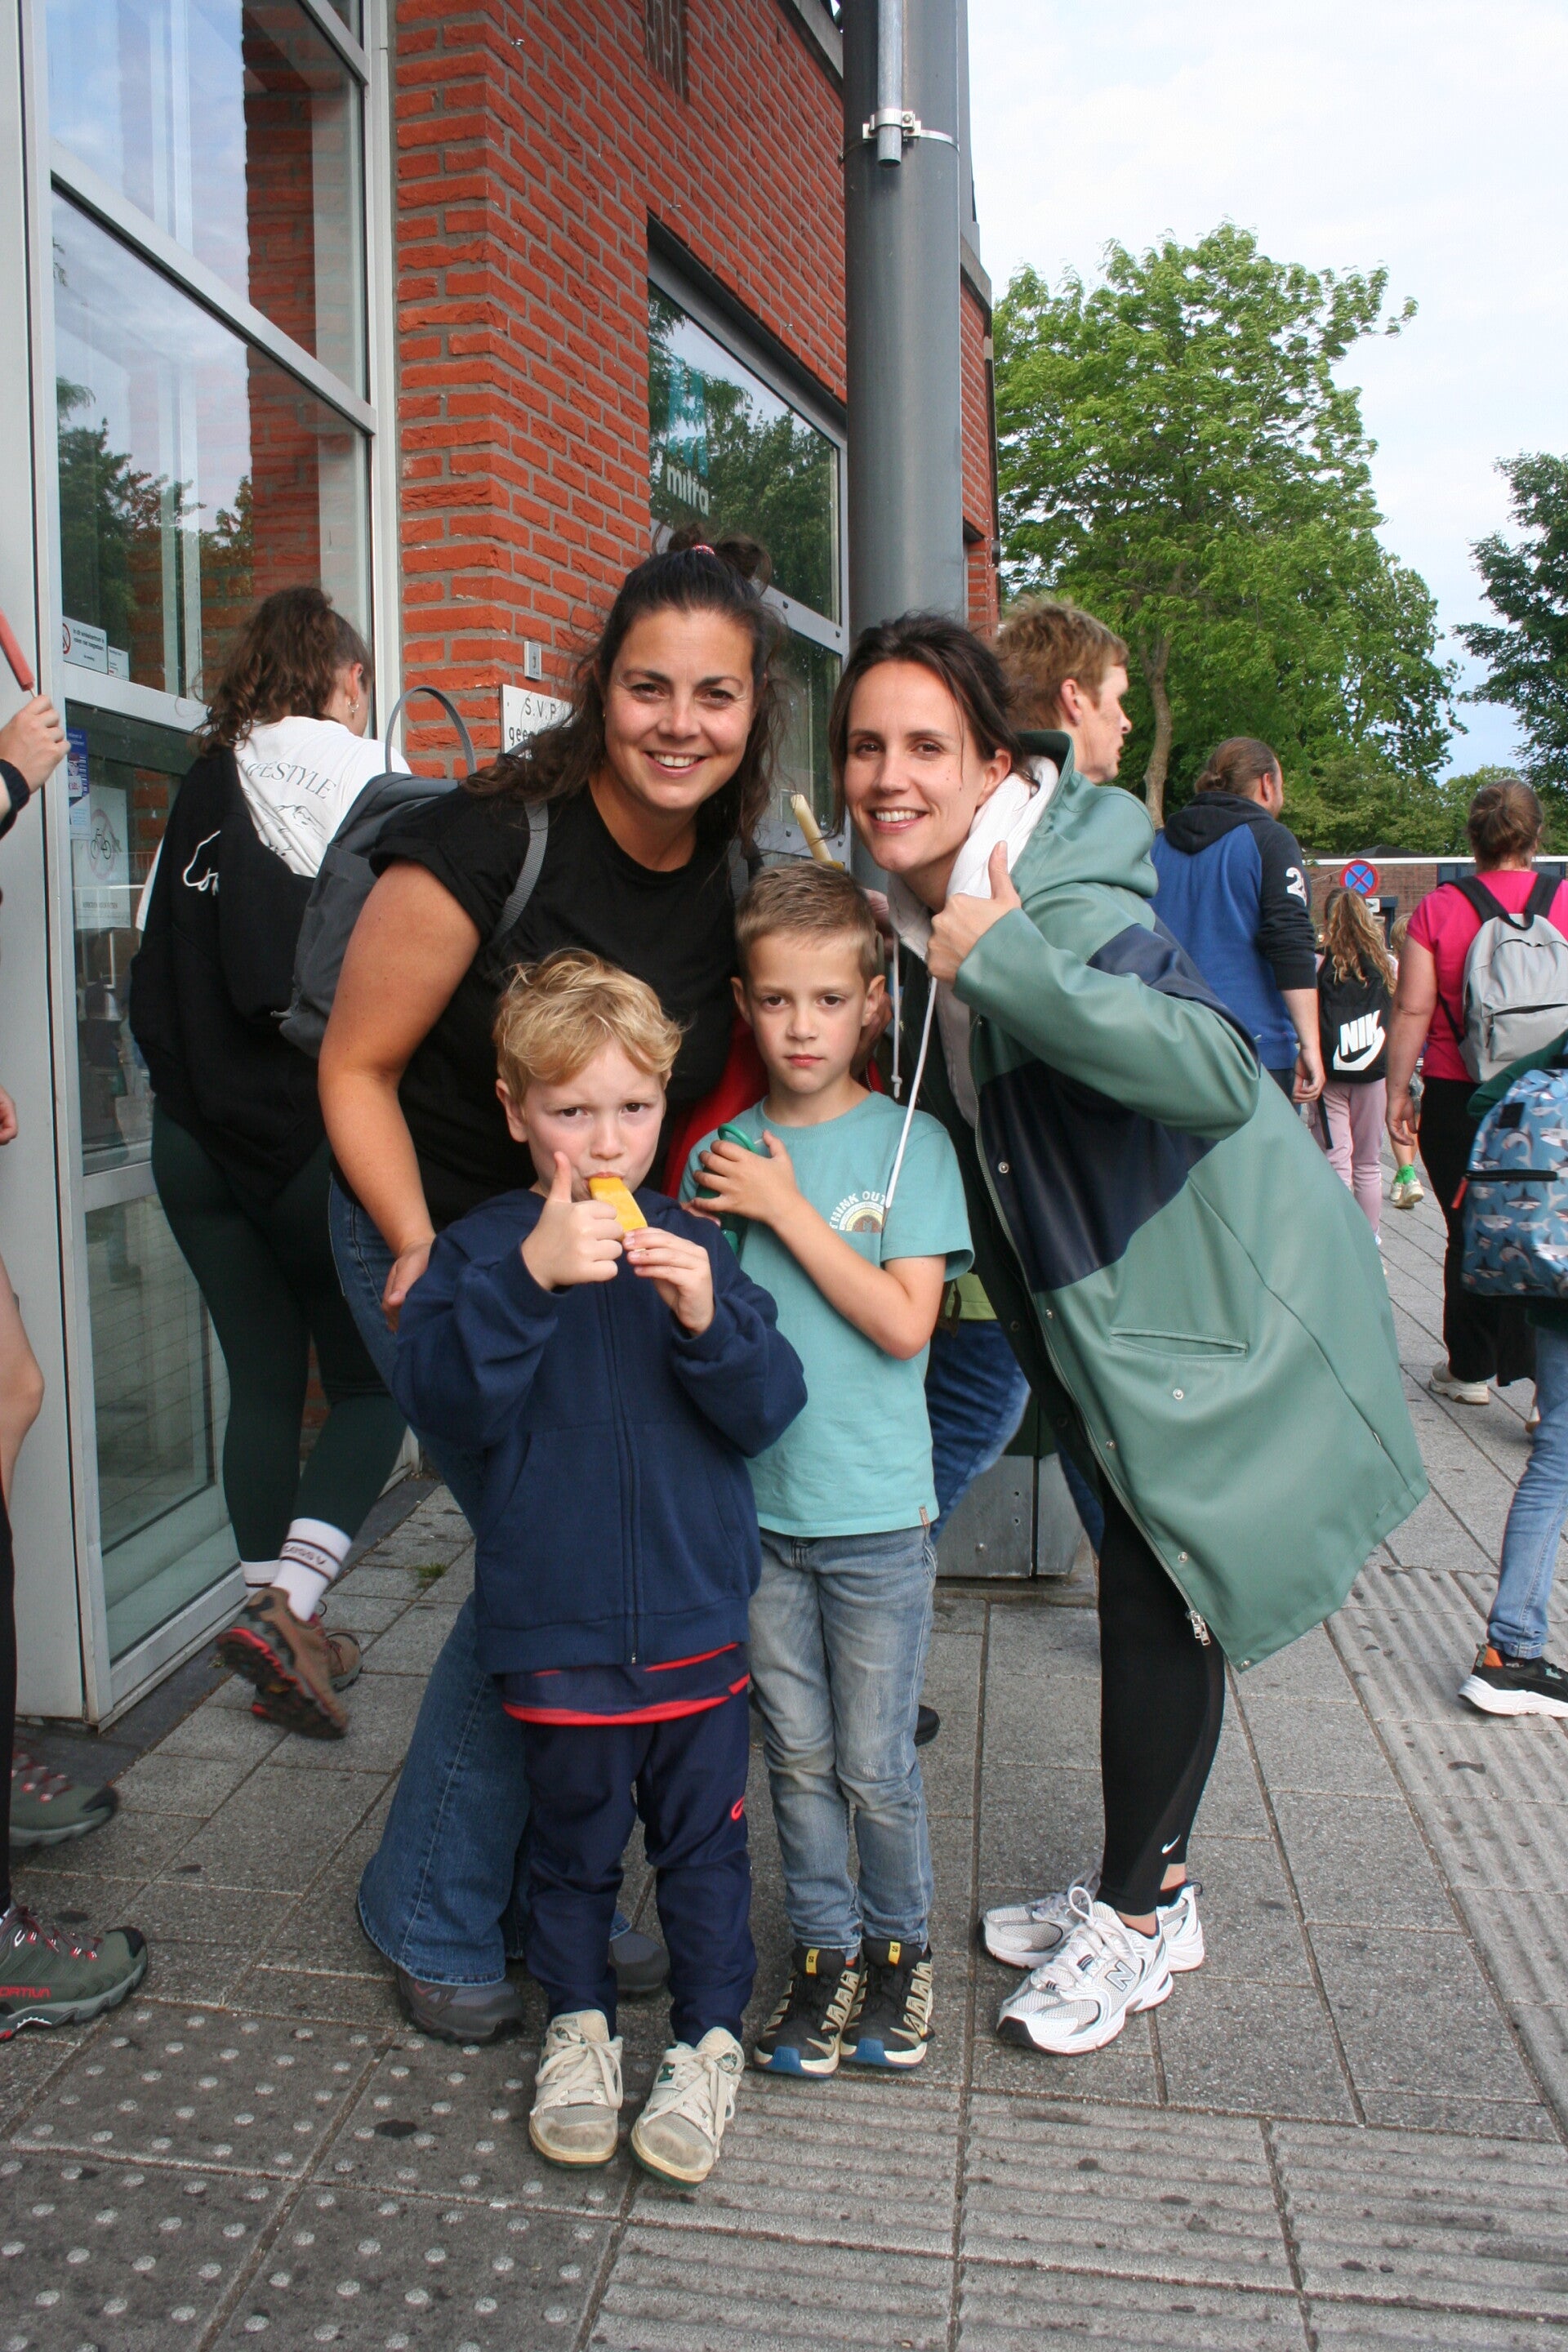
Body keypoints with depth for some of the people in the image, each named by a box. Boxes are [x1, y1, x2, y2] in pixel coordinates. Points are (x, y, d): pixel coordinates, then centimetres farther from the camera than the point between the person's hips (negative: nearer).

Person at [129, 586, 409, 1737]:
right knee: (373, 1381, 7)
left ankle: (288, 1635, 19)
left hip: (197, 1137, 6)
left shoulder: (198, 794, 11)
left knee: (262, 1385, 12)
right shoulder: (356, 781, -6)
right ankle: (287, 1600, -8)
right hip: (316, 1135, -6)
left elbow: (154, 964, 13)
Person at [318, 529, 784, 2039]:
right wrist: (426, 1255, -20)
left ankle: (546, 1899, 27)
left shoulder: (737, 877, -3)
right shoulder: (489, 842, -21)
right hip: (440, 1243, -6)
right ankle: (434, 1917, 16)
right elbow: (357, 1068, -13)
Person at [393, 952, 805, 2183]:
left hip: (697, 1617, 1)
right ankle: (581, 2025, 38)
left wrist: (708, 1320, -24)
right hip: (554, 1627, -1)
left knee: (704, 1837, 11)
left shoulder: (694, 1245, -1)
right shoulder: (483, 1249, -4)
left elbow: (768, 1412, -5)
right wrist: (531, 1277, -30)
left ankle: (709, 2038, 31)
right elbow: (444, 1401, -18)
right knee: (573, 1836, 16)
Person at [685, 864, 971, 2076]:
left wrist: (784, 1209, -16)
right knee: (798, 1758, 15)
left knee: (877, 1766, 9)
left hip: (875, 1515, -3)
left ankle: (900, 1941, 33)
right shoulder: (724, 1152, 3)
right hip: (754, 1504, 3)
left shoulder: (910, 1142, -7)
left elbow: (904, 1324, -16)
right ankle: (825, 1947, 34)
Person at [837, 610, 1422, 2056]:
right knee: (1140, 1587, 17)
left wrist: (1008, 965, -39)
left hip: (1215, 1295, -8)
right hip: (1100, 1299, 8)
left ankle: (1135, 1919, 21)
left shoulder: (1060, 903, -26)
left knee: (1158, 1601, 0)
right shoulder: (920, 915, 1)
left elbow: (1219, 1074, -39)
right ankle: (1148, 1888, 34)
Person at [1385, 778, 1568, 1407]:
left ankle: (1470, 1368, 23)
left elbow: (1411, 1011, -6)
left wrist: (1397, 1094, 1)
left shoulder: (1439, 908, -5)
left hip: (1457, 1097, 0)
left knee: (1470, 1236, 11)